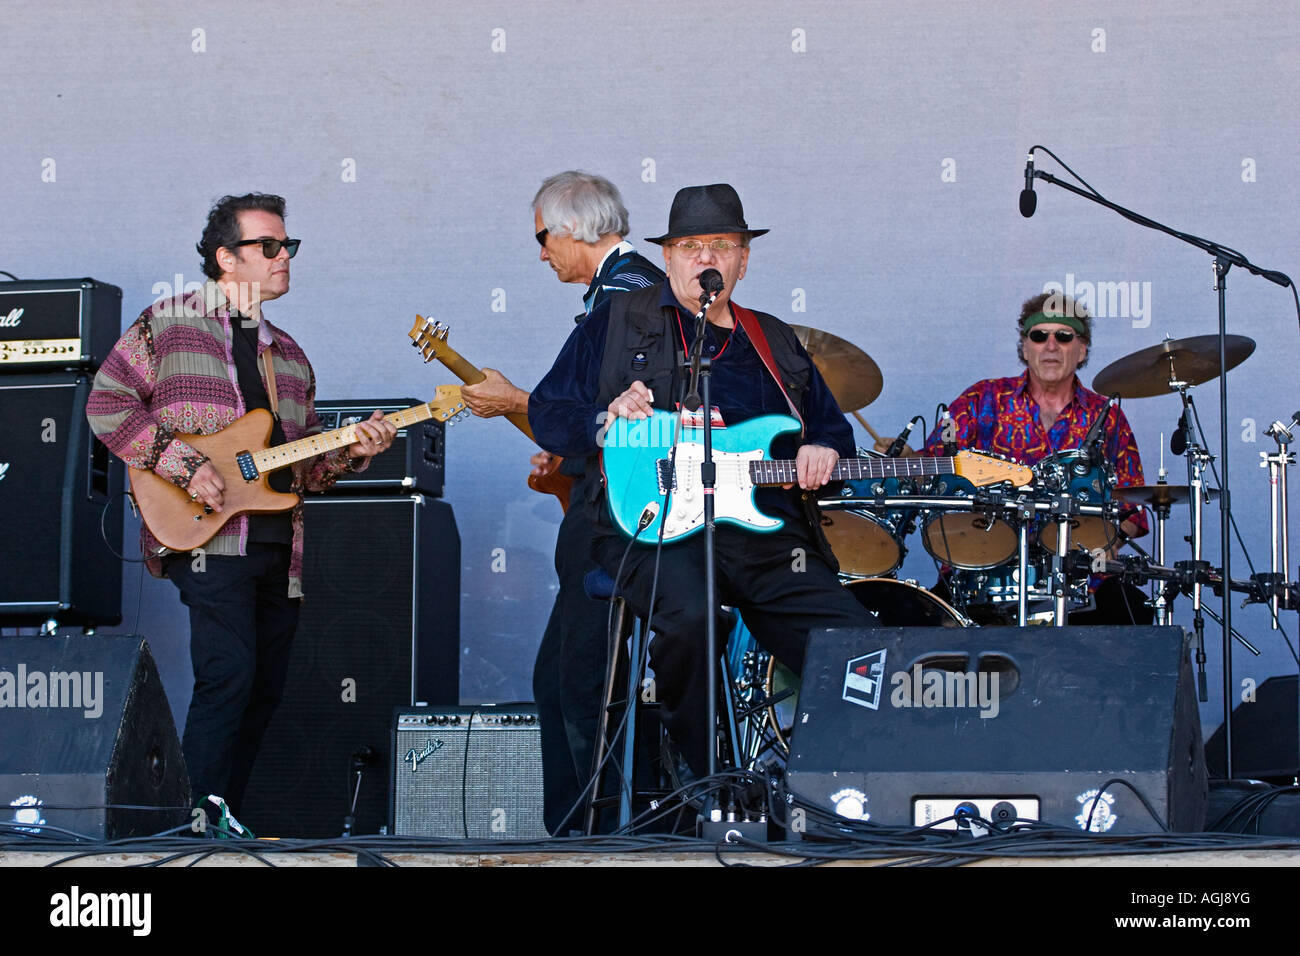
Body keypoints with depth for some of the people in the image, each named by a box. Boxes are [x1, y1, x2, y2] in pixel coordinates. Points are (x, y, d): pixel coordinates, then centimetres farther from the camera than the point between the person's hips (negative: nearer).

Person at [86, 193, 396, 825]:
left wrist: (352, 453, 4)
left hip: (279, 546, 7)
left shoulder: (287, 355, 23)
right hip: (207, 536, -7)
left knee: (264, 691, 6)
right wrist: (182, 465, -13)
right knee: (229, 675, -19)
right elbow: (108, 405, -4)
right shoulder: (169, 322, 4)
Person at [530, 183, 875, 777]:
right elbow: (546, 412, 11)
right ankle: (701, 782, -17)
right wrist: (609, 422, -9)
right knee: (687, 615, -38)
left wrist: (823, 453, 6)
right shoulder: (617, 322, 13)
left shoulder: (776, 344, 25)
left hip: (766, 530, 4)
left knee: (857, 642, -16)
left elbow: (834, 430, 30)